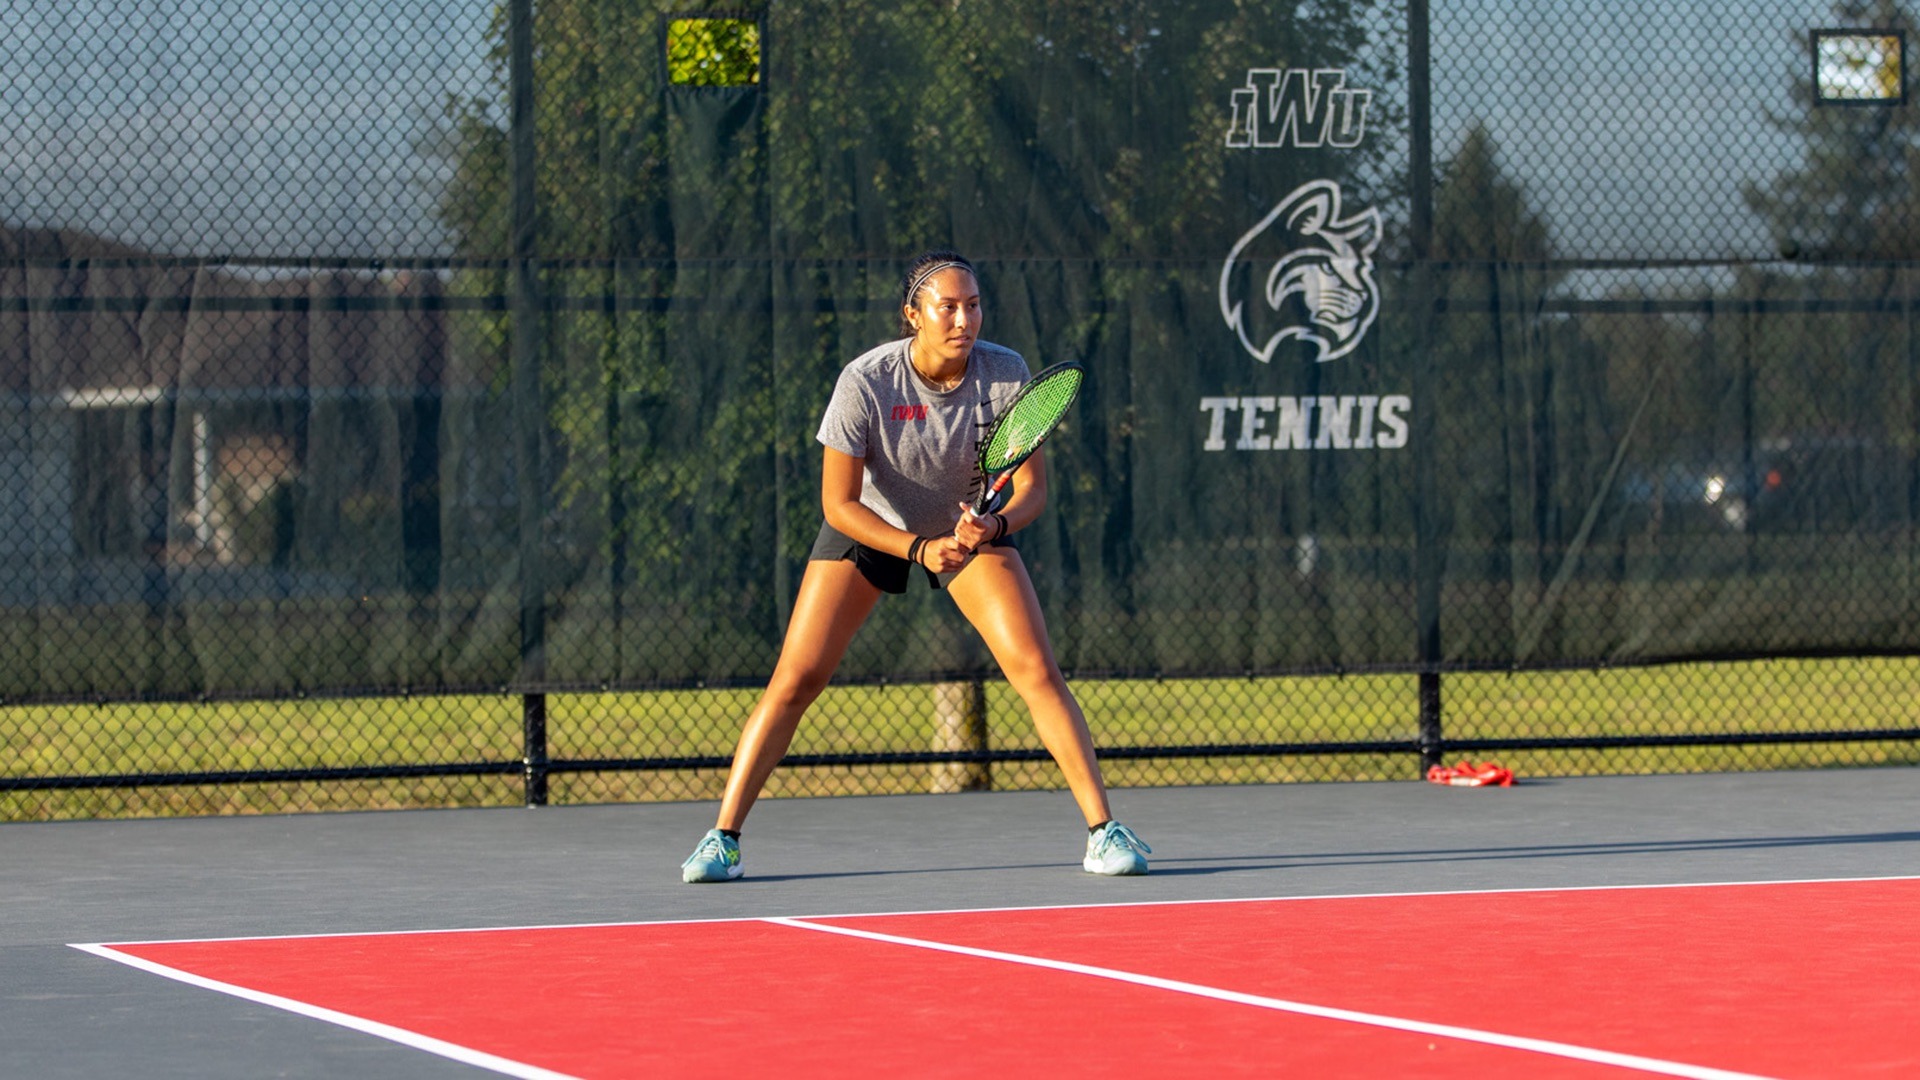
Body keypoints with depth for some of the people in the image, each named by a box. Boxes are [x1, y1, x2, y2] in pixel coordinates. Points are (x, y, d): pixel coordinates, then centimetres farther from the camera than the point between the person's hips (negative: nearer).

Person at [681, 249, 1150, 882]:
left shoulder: (1005, 374, -23)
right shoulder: (865, 383, -29)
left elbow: (1032, 487, -16)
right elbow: (839, 503, -23)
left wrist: (994, 526, -38)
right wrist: (919, 549, -35)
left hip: (974, 526, 1)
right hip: (871, 526, -1)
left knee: (1037, 670, -16)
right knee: (795, 679, -10)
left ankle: (1103, 830, -10)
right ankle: (723, 838, -1)